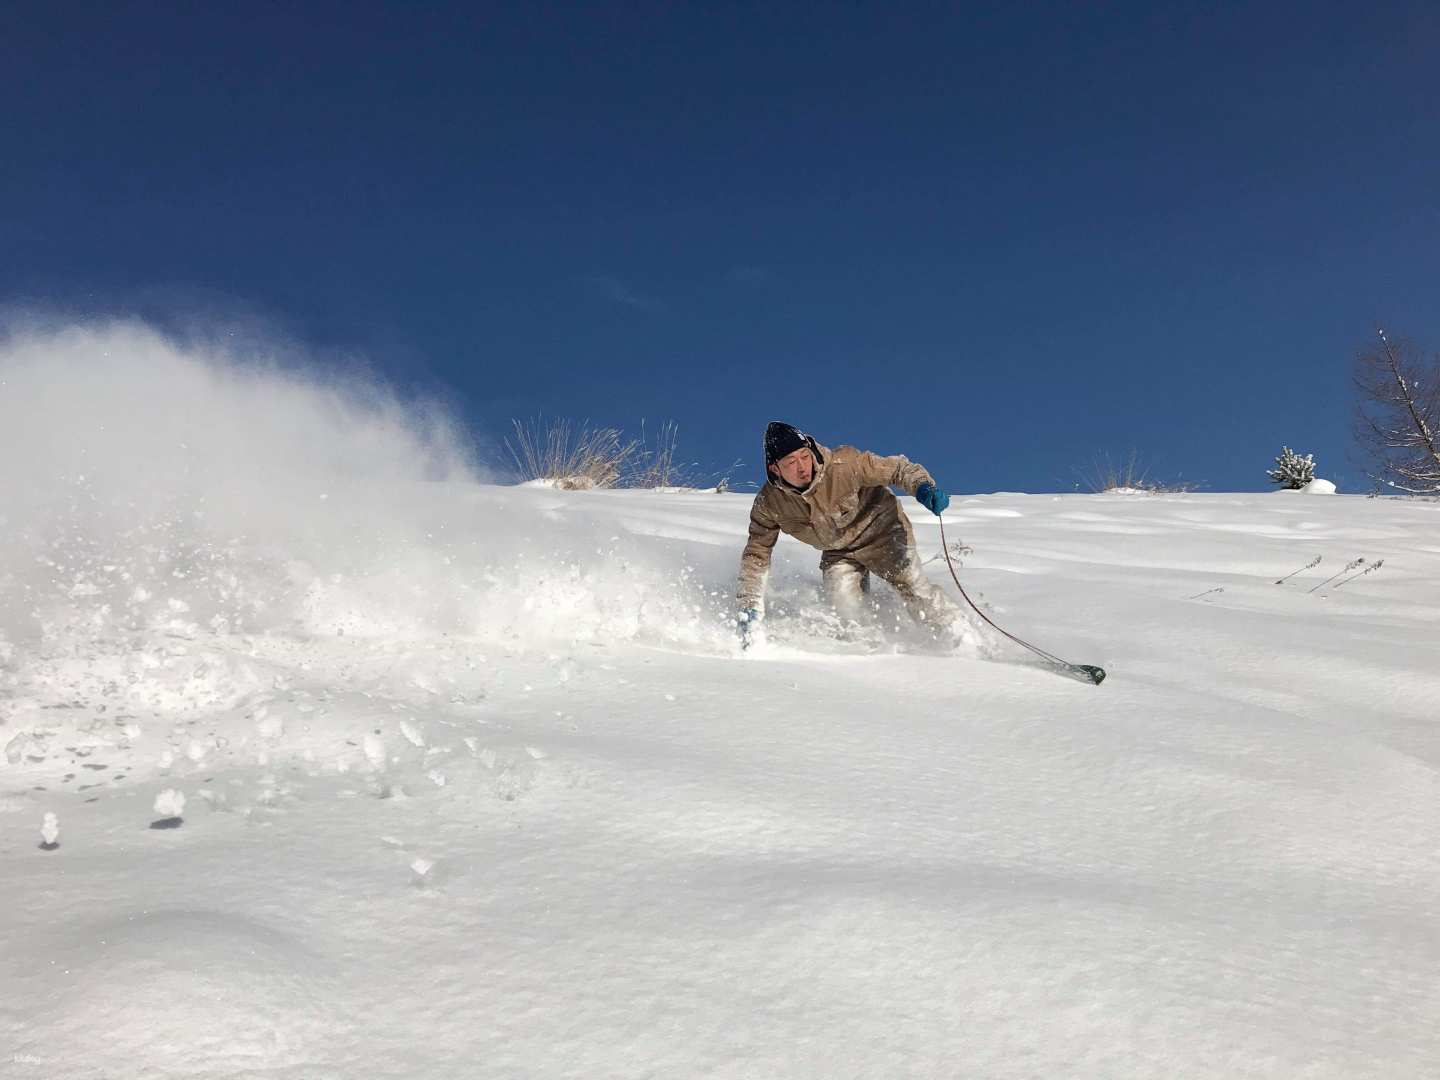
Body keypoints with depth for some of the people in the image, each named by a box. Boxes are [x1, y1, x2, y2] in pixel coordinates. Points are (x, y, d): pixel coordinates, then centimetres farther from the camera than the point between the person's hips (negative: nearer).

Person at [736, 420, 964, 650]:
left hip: (881, 531, -2)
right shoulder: (769, 504, -19)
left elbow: (895, 468, -20)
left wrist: (923, 485, -40)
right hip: (838, 554, 2)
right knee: (845, 605, -23)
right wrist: (750, 606, -13)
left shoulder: (843, 464, -29)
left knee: (909, 583, -21)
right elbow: (756, 554, -9)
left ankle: (959, 640, -8)